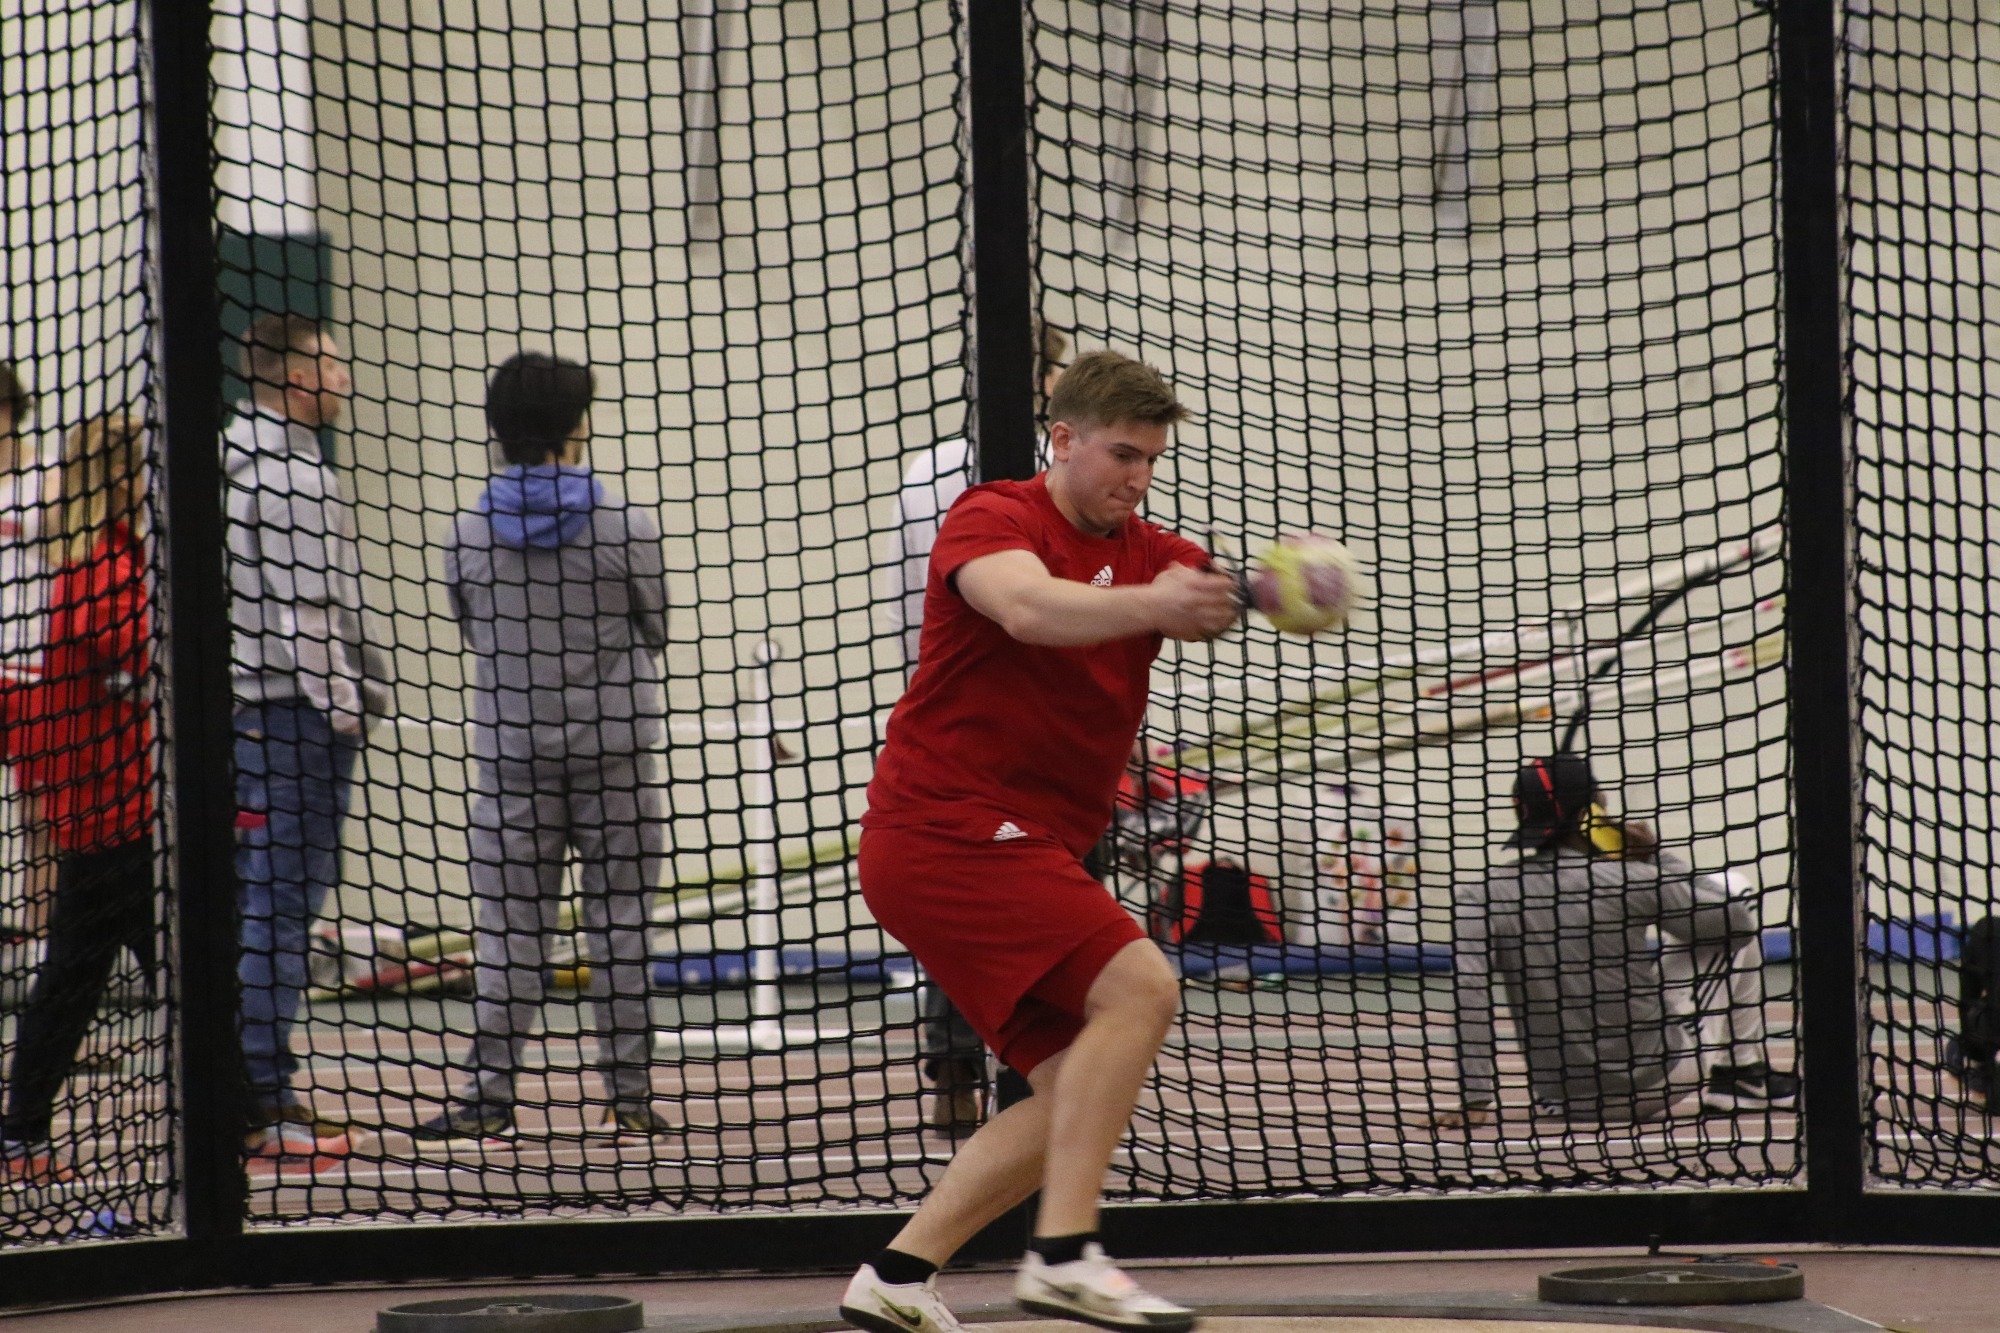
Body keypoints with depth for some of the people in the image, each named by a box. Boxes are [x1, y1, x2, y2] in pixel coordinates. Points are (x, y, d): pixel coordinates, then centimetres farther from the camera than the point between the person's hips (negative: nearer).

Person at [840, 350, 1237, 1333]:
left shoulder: (1150, 553, 14)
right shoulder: (992, 517, -6)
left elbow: (1219, 593, -8)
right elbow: (1026, 605, -30)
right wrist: (1149, 604, -48)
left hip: (1023, 854, 9)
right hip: (945, 827, -9)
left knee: (1075, 1090, 4)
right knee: (1138, 985, -23)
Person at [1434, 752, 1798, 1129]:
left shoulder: (1487, 895, -7)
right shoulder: (1629, 881, -12)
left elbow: (1469, 993, -18)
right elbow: (1731, 915, -1)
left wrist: (1475, 1099, -18)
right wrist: (1659, 858, 7)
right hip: (1651, 1085, -4)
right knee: (1733, 929, 15)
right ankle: (1743, 1075, 17)